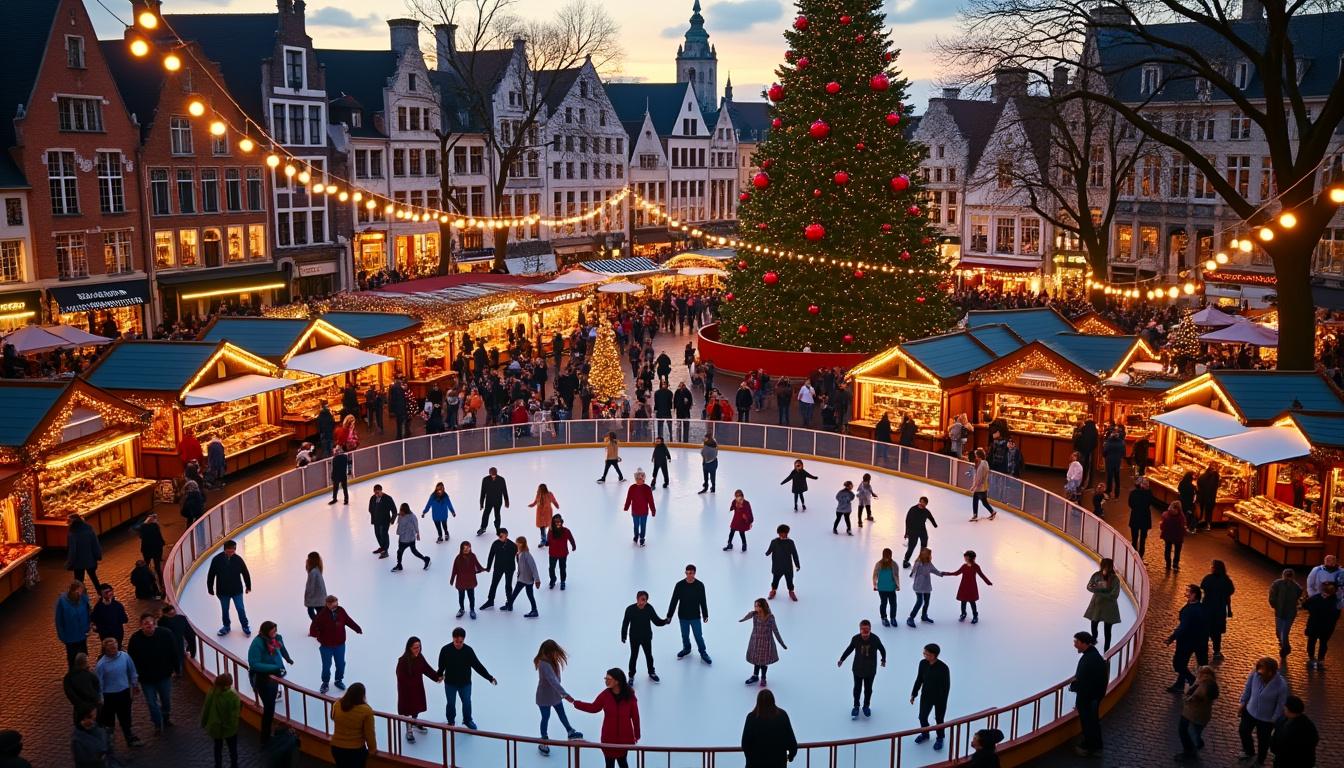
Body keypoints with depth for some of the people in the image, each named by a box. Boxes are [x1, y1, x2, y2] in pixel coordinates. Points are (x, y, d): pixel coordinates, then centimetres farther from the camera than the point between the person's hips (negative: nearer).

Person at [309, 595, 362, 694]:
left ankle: (339, 680, 37)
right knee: (326, 666, 8)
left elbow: (349, 621, 7)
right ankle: (325, 683, 30)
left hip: (340, 644, 4)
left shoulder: (341, 611, -7)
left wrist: (358, 629, 9)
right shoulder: (321, 614, -20)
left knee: (341, 664, 14)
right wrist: (314, 633, -42)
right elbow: (314, 626, -21)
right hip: (326, 646, -3)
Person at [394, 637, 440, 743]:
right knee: (408, 708, 7)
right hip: (407, 688, -6)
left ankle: (415, 724, 48)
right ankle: (409, 732, 22)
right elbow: (401, 676, -23)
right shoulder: (403, 660, -27)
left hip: (418, 686, 6)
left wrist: (437, 677, -8)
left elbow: (427, 668, 1)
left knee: (417, 706, 23)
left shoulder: (420, 657, -8)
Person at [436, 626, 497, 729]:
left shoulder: (468, 650, -17)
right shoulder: (445, 650, -20)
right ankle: (451, 721, 41)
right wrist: (440, 675, -18)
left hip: (465, 683, 1)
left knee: (467, 702, 15)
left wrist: (489, 677, -14)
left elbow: (478, 665, -12)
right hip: (450, 683, -1)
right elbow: (441, 666, -5)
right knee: (451, 703, 15)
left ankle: (467, 720, 40)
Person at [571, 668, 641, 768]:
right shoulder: (605, 694, -10)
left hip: (625, 736, -2)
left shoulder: (629, 695, -15)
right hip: (609, 736, 2)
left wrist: (636, 734, -1)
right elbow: (594, 707, 6)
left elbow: (635, 716, -7)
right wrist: (574, 702, 3)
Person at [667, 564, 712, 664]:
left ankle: (703, 652, 24)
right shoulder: (680, 585, -11)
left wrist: (705, 615, 5)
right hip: (683, 617, 1)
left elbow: (703, 601, 0)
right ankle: (686, 649, 42)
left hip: (695, 617, -1)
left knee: (699, 635, 4)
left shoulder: (700, 585, -10)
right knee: (685, 635, 16)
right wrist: (669, 615, -4)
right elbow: (674, 601, -6)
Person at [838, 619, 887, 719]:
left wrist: (883, 660, 7)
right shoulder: (855, 639, -21)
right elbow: (849, 649, -3)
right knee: (857, 688, 16)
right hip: (858, 669, 0)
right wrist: (841, 659, 3)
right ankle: (856, 706, 35)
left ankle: (866, 706, 38)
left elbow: (882, 649, -2)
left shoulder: (875, 639, -21)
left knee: (868, 689, 17)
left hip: (870, 670, 0)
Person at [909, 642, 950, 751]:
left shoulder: (943, 668, -26)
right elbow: (919, 679, 2)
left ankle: (939, 738, 39)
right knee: (922, 717, 15)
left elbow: (946, 686, -18)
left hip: (939, 698, -4)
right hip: (926, 696, 4)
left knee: (939, 719, 15)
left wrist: (942, 702, -16)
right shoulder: (923, 663, -13)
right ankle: (925, 734, 43)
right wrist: (913, 694, 7)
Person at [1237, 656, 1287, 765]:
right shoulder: (1255, 673, -26)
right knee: (1243, 731, 27)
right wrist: (1243, 703, 5)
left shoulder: (1282, 686, -34)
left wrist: (1273, 722, -10)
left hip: (1266, 718, -4)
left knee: (1263, 741, 22)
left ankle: (1259, 761, 51)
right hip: (1250, 711, 4)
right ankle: (1249, 752, 58)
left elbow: (1280, 706, -18)